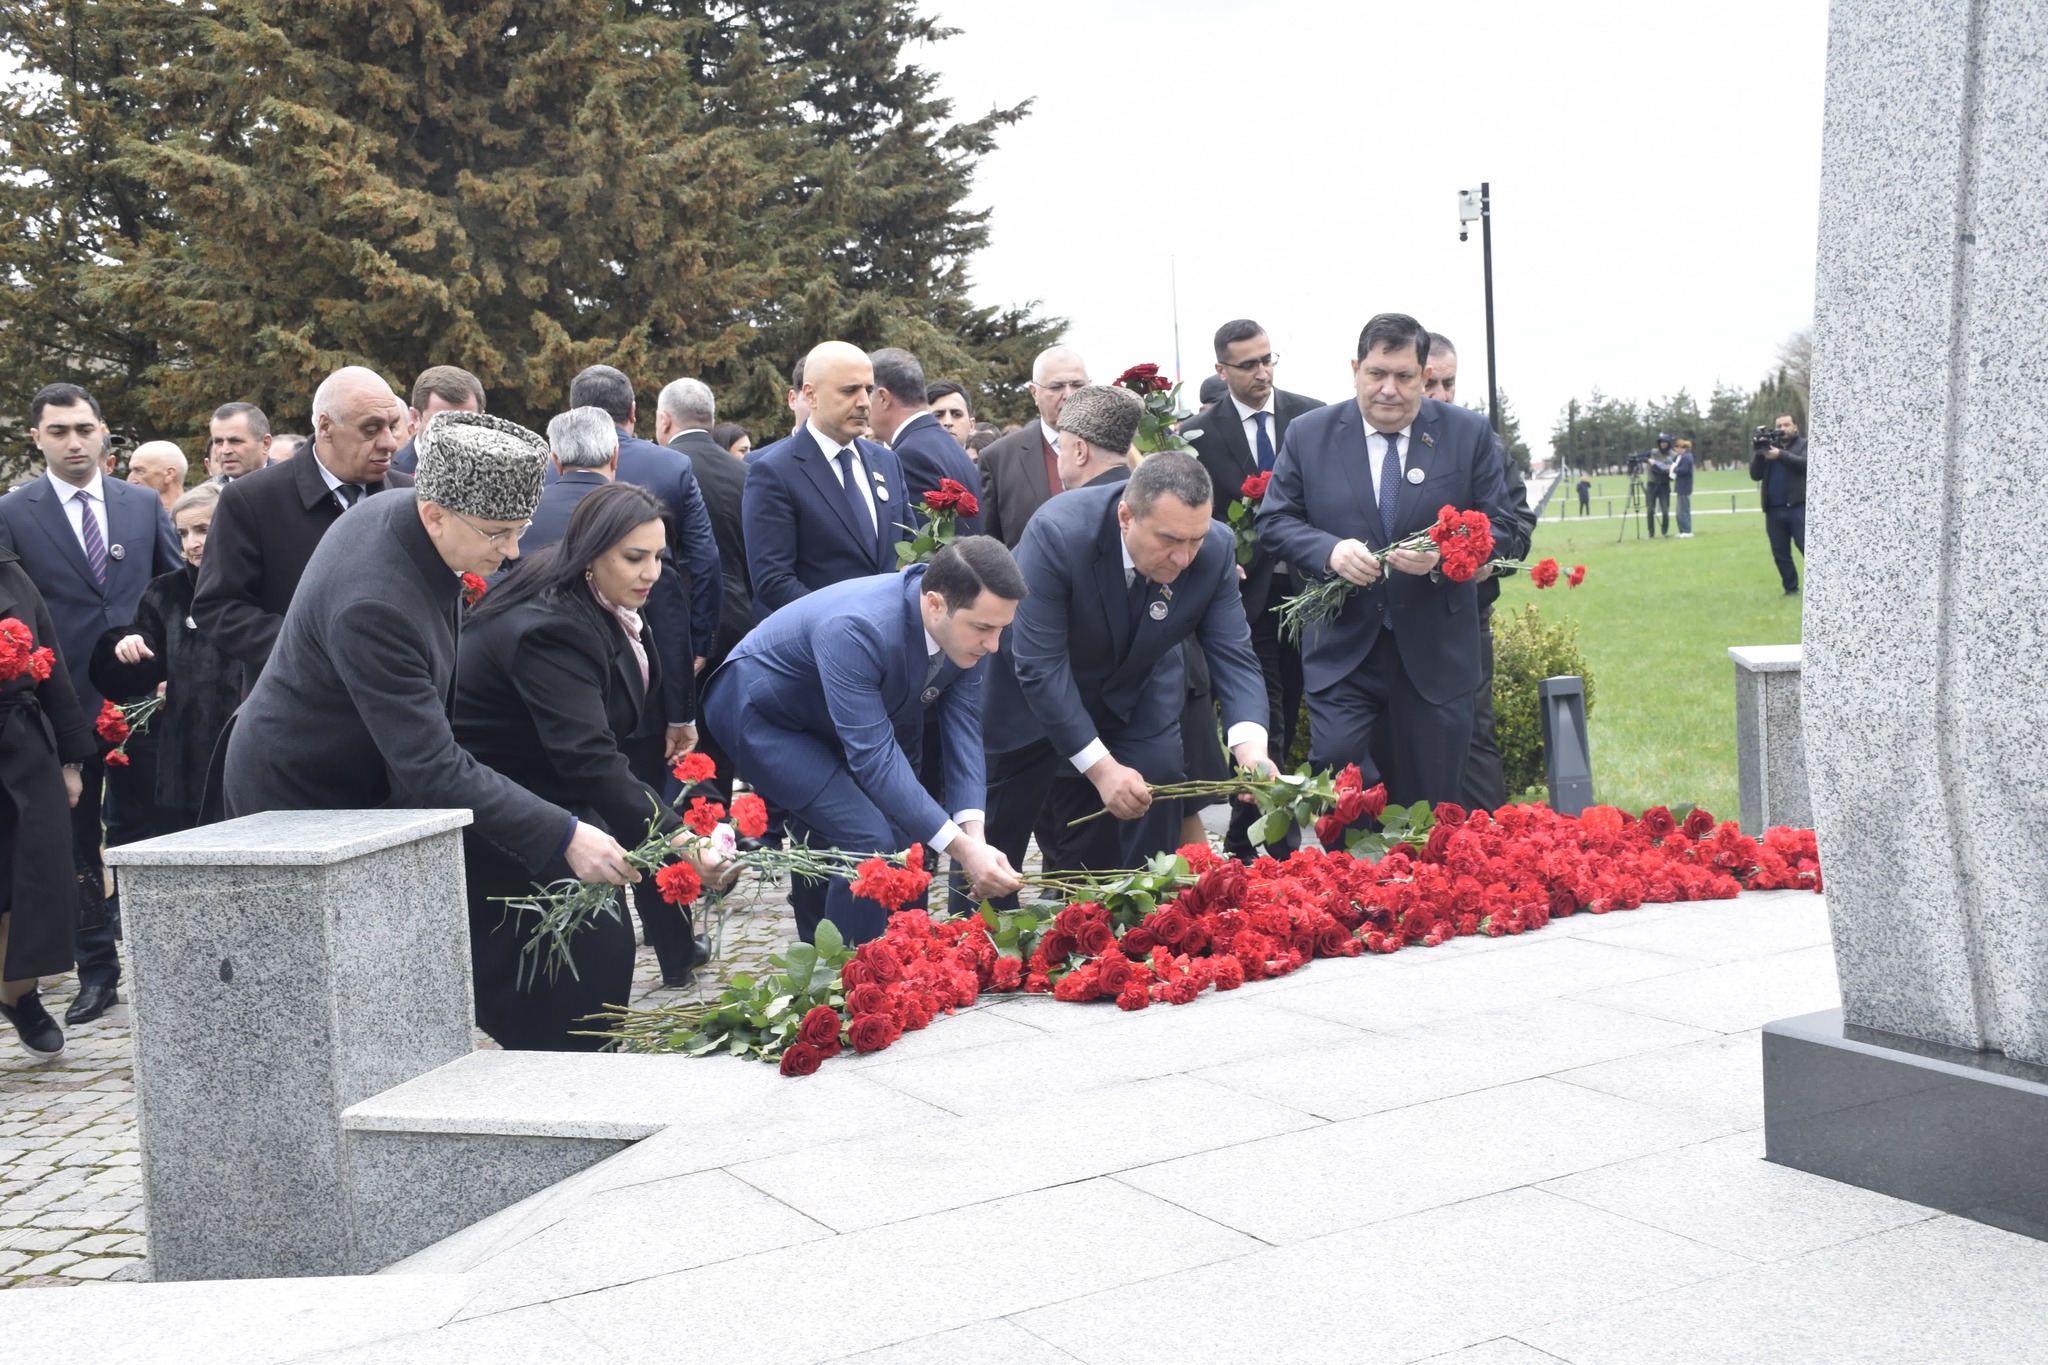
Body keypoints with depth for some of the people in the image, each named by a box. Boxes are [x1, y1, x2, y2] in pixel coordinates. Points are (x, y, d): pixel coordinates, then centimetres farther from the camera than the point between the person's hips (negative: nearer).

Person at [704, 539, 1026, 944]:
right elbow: (873, 756, -38)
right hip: (765, 716, -7)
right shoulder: (856, 631, -39)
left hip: (831, 724, 7)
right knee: (870, 844, -18)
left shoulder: (967, 629, -19)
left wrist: (974, 834, -28)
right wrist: (961, 848, -40)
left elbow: (963, 728, -15)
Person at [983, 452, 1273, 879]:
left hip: (1138, 692, 3)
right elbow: (1040, 666, -33)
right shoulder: (1058, 532, -35)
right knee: (995, 829, 7)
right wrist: (1101, 768, -36)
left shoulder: (1216, 549, -24)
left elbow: (1233, 655, -18)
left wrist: (1251, 747, -37)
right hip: (1034, 689, -3)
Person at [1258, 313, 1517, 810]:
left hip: (1435, 654, 1)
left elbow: (1500, 527, 3)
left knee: (1430, 803, 8)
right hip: (1341, 651, 0)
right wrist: (1329, 550, -17)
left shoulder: (1469, 433, 2)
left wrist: (1444, 553, -18)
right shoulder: (1309, 434, 3)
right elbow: (1274, 520, 4)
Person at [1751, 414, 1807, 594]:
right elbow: (1755, 475, 9)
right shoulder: (1769, 447, 17)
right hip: (1774, 510, 5)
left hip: (1798, 507, -5)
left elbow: (1805, 463, -13)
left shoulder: (1805, 444, 7)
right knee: (1780, 554, 5)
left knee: (1807, 548, -12)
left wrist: (1780, 455, -21)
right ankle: (1791, 589, 13)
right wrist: (1759, 454, -7)